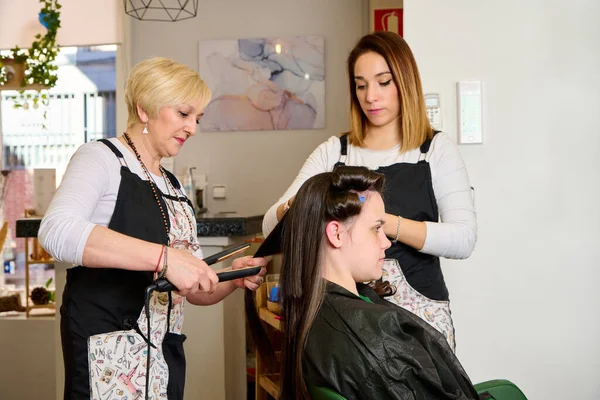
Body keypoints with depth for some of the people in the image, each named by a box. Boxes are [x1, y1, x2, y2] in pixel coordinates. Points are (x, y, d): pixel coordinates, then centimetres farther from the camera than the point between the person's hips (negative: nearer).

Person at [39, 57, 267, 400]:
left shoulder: (174, 187, 15)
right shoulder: (101, 158, -6)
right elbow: (57, 231, -27)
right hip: (110, 355, -7)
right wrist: (164, 257, -32)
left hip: (165, 355, 7)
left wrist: (232, 279, -6)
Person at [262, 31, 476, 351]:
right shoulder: (333, 151, 7)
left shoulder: (437, 149, 0)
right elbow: (270, 226, 2)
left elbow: (463, 239, -13)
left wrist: (383, 221, -27)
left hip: (418, 308, -1)